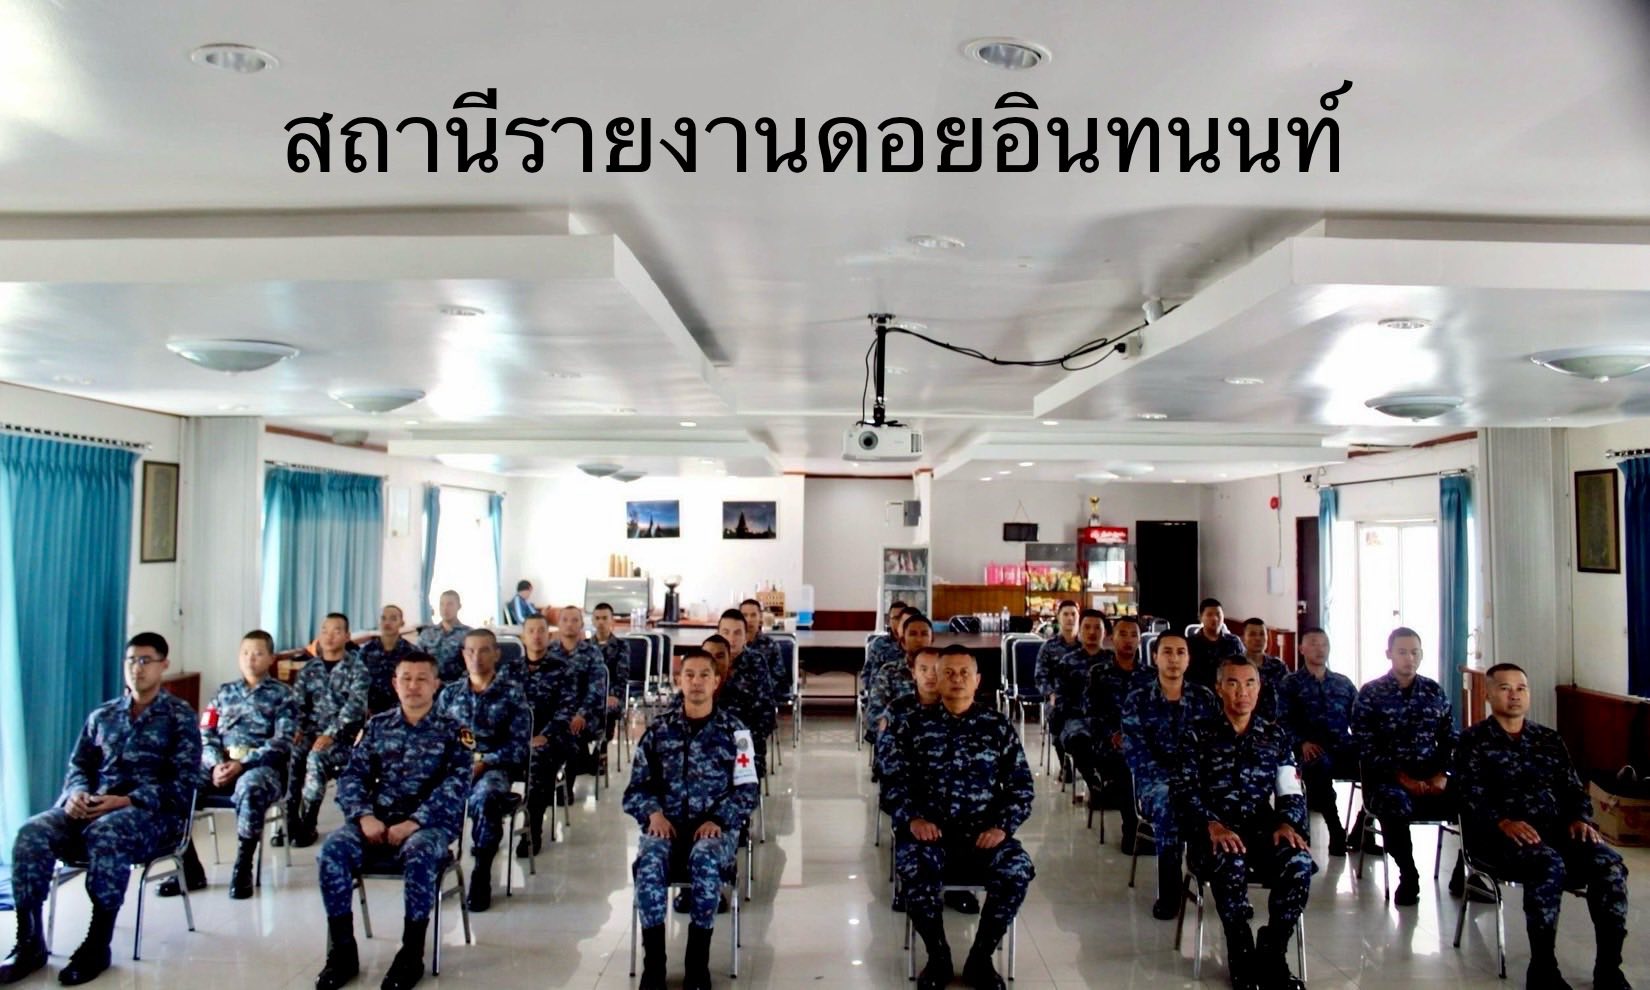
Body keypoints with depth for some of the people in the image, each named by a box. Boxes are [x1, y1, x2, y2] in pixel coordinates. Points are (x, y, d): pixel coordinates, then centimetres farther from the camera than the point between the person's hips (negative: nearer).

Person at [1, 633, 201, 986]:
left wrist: (126, 801, -20)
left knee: (105, 835, -38)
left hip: (153, 811, -5)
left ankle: (98, 945, -26)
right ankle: (30, 942, -17)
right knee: (32, 833, -24)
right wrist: (76, 793, -9)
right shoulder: (102, 715, 20)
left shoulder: (180, 716, 3)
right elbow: (78, 765, 16)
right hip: (92, 805, 5)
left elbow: (183, 782, -6)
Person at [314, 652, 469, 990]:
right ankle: (342, 950, -12)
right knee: (331, 851, -25)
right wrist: (365, 816, -12)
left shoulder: (452, 731, 5)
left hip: (429, 823, -3)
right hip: (377, 820, 3)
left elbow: (454, 787, -7)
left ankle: (412, 954, -21)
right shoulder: (377, 726, 15)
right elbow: (352, 775, 8)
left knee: (419, 855, -36)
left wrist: (413, 823, -21)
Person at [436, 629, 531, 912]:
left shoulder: (511, 694, 5)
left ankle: (482, 873, -19)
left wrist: (484, 761, -17)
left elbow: (518, 745, -3)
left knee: (484, 798, -38)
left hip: (495, 767, -3)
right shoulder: (449, 693, 16)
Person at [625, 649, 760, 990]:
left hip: (716, 826, -1)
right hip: (667, 823, 1)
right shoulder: (658, 730, 12)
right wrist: (654, 813, -11)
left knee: (705, 859, -36)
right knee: (650, 859, -33)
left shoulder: (734, 731, 7)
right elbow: (637, 787, 10)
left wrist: (717, 820, -14)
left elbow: (747, 791, 2)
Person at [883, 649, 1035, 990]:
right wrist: (913, 819, -13)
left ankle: (980, 958, -7)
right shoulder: (914, 725, 9)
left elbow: (1021, 786, 8)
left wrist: (1002, 826, -9)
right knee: (915, 867, -34)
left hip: (984, 832, 1)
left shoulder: (999, 726, 10)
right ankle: (938, 957, -9)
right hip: (930, 831, -1)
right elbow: (894, 781, 5)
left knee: (1018, 869, -29)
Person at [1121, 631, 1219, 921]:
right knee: (1167, 799, -36)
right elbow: (1136, 753, -6)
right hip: (1154, 783, -2)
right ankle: (1169, 891, -28)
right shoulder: (1137, 701, 3)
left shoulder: (1204, 698, 10)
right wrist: (1172, 781, -19)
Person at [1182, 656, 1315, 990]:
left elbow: (1292, 793, 11)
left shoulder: (1276, 736, 17)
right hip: (1214, 831, -3)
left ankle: (1271, 953, -9)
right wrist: (1212, 825, -23)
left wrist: (1287, 823, -12)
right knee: (1230, 862, -37)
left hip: (1262, 827, 3)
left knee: (1299, 862, -30)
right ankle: (1242, 955, -14)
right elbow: (1187, 791, -3)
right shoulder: (1198, 735, 8)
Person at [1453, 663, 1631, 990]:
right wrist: (1504, 823, -24)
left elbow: (1574, 788, 17)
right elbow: (1471, 797, -6)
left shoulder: (1549, 740, 23)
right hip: (1500, 835, -5)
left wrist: (1580, 818, -6)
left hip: (1556, 828, 5)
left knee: (1609, 863, -25)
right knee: (1549, 864, -35)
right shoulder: (1474, 740, 6)